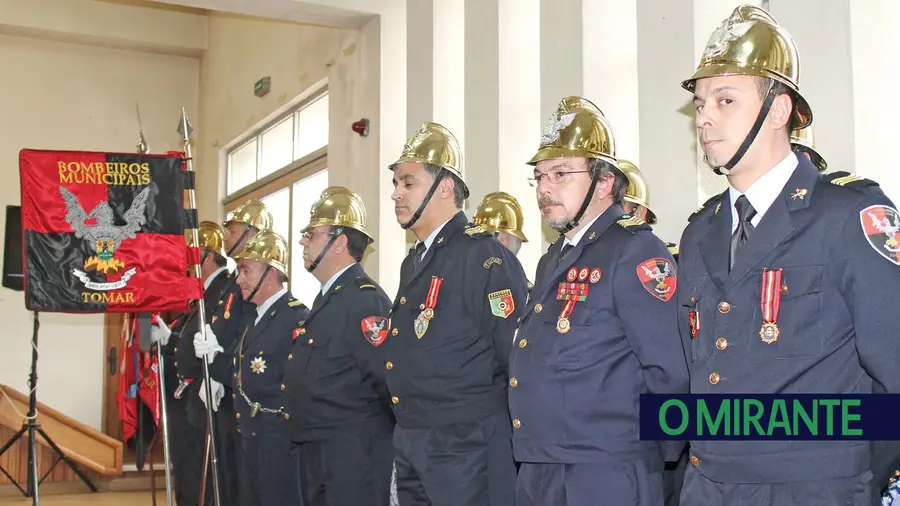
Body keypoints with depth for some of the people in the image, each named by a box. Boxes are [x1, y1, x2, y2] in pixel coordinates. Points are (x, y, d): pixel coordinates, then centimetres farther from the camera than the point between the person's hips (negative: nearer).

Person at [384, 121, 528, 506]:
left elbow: (518, 357, -16)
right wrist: (405, 437, 18)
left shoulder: (484, 256, -13)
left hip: (466, 455, -8)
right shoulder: (412, 264, 15)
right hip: (410, 451, 9)